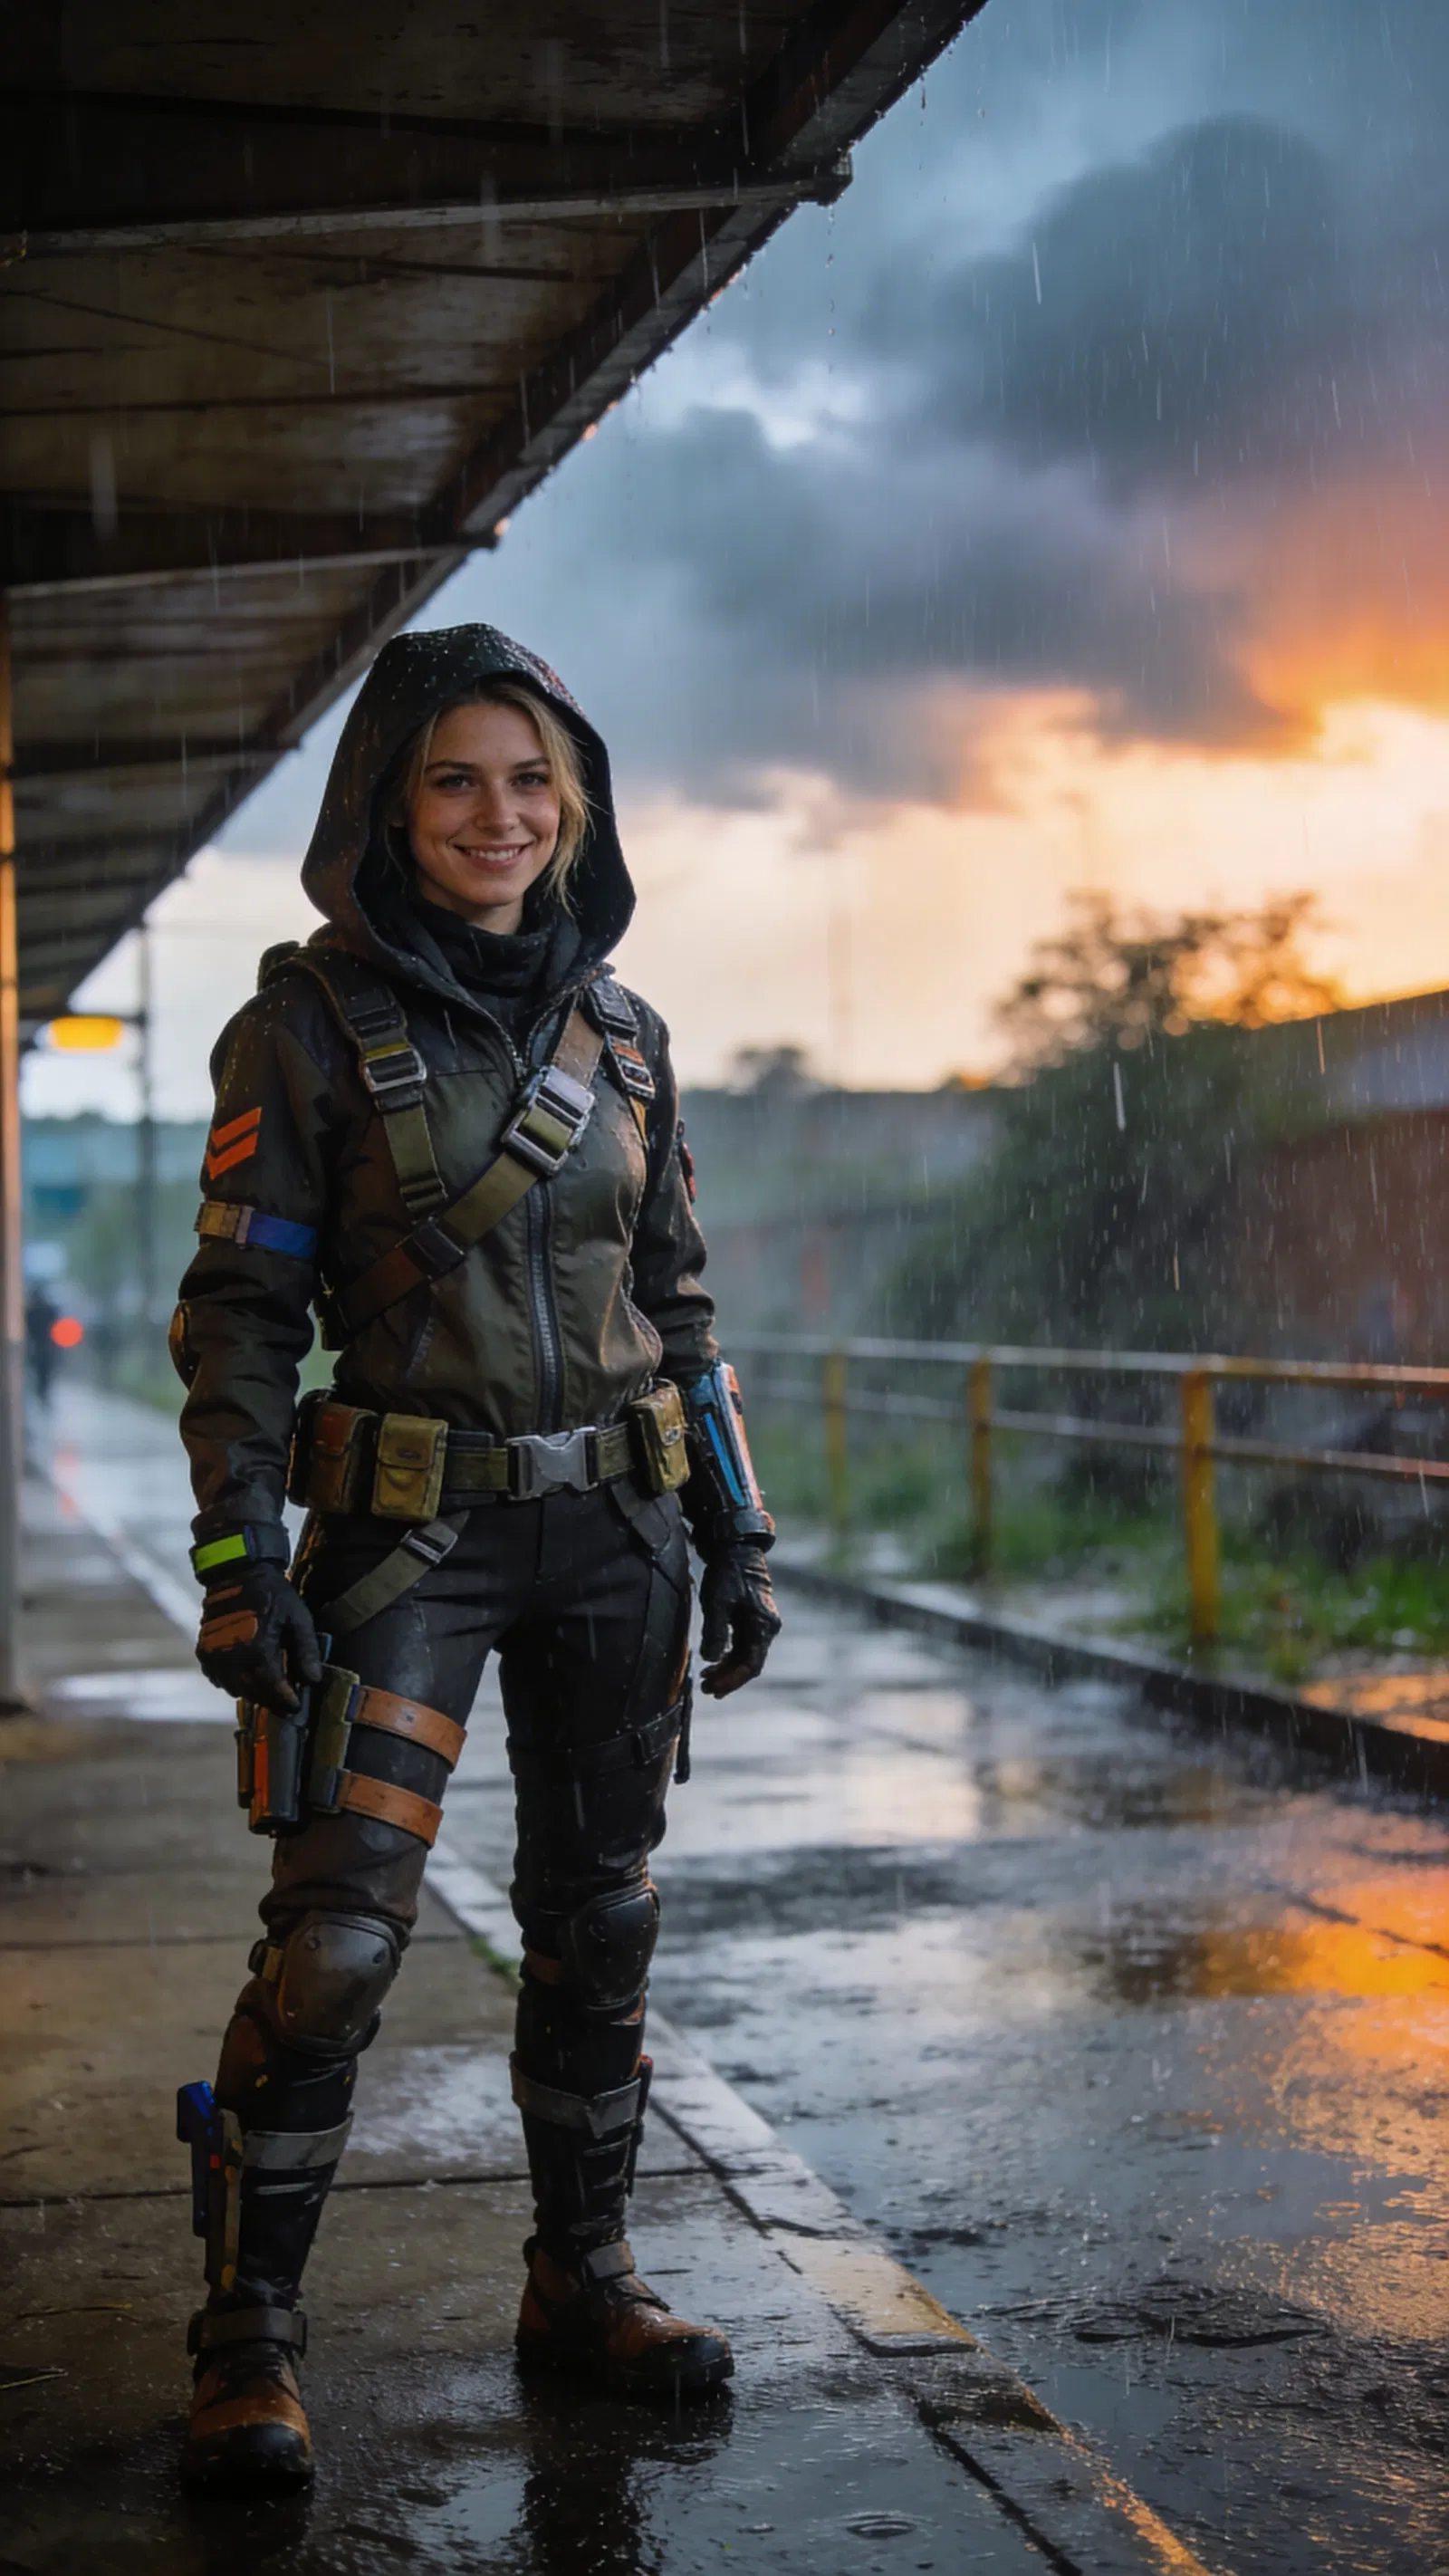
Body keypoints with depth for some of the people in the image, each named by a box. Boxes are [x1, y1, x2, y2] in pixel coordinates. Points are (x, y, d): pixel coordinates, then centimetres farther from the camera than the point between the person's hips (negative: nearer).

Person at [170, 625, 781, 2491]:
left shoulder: (619, 1030, 9)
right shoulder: (310, 1023, -4)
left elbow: (678, 1302, 14)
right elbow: (238, 1307, -6)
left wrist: (739, 1535, 11)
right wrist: (237, 1559, -14)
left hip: (615, 1531, 5)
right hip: (409, 1535, -4)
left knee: (598, 1920, 11)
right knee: (335, 1934, -10)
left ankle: (581, 2280, 26)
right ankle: (248, 2337, 4)